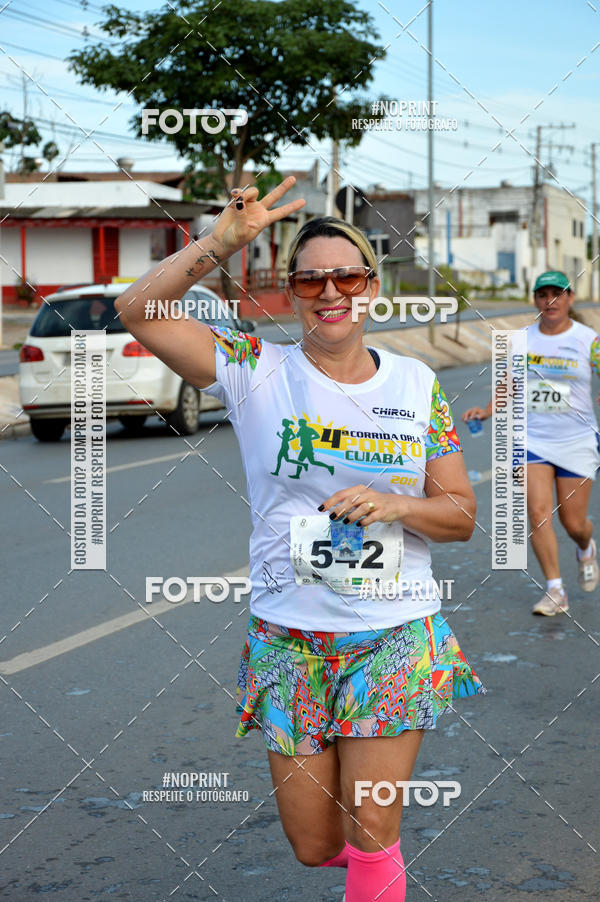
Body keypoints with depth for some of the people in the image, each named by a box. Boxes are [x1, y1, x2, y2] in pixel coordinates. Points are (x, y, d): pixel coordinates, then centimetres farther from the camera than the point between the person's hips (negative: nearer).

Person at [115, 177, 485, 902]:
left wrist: (396, 505, -14)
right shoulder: (257, 374, -3)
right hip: (289, 643, 0)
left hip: (395, 640, 0)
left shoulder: (415, 384, 3)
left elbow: (461, 514, 5)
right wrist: (224, 240, -20)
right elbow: (137, 310, -12)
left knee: (371, 838, -1)